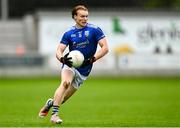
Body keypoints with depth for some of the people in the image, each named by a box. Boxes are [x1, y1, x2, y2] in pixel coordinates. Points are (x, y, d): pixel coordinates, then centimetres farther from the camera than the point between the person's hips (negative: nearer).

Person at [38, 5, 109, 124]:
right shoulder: (69, 33, 0)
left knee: (64, 98, 4)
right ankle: (54, 114, -33)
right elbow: (59, 50, -2)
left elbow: (105, 48, -9)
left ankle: (51, 103, 38)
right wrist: (62, 58, -26)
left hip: (83, 71, 0)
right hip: (70, 65, 0)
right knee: (65, 82, -33)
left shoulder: (94, 30, -6)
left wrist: (92, 59, -22)